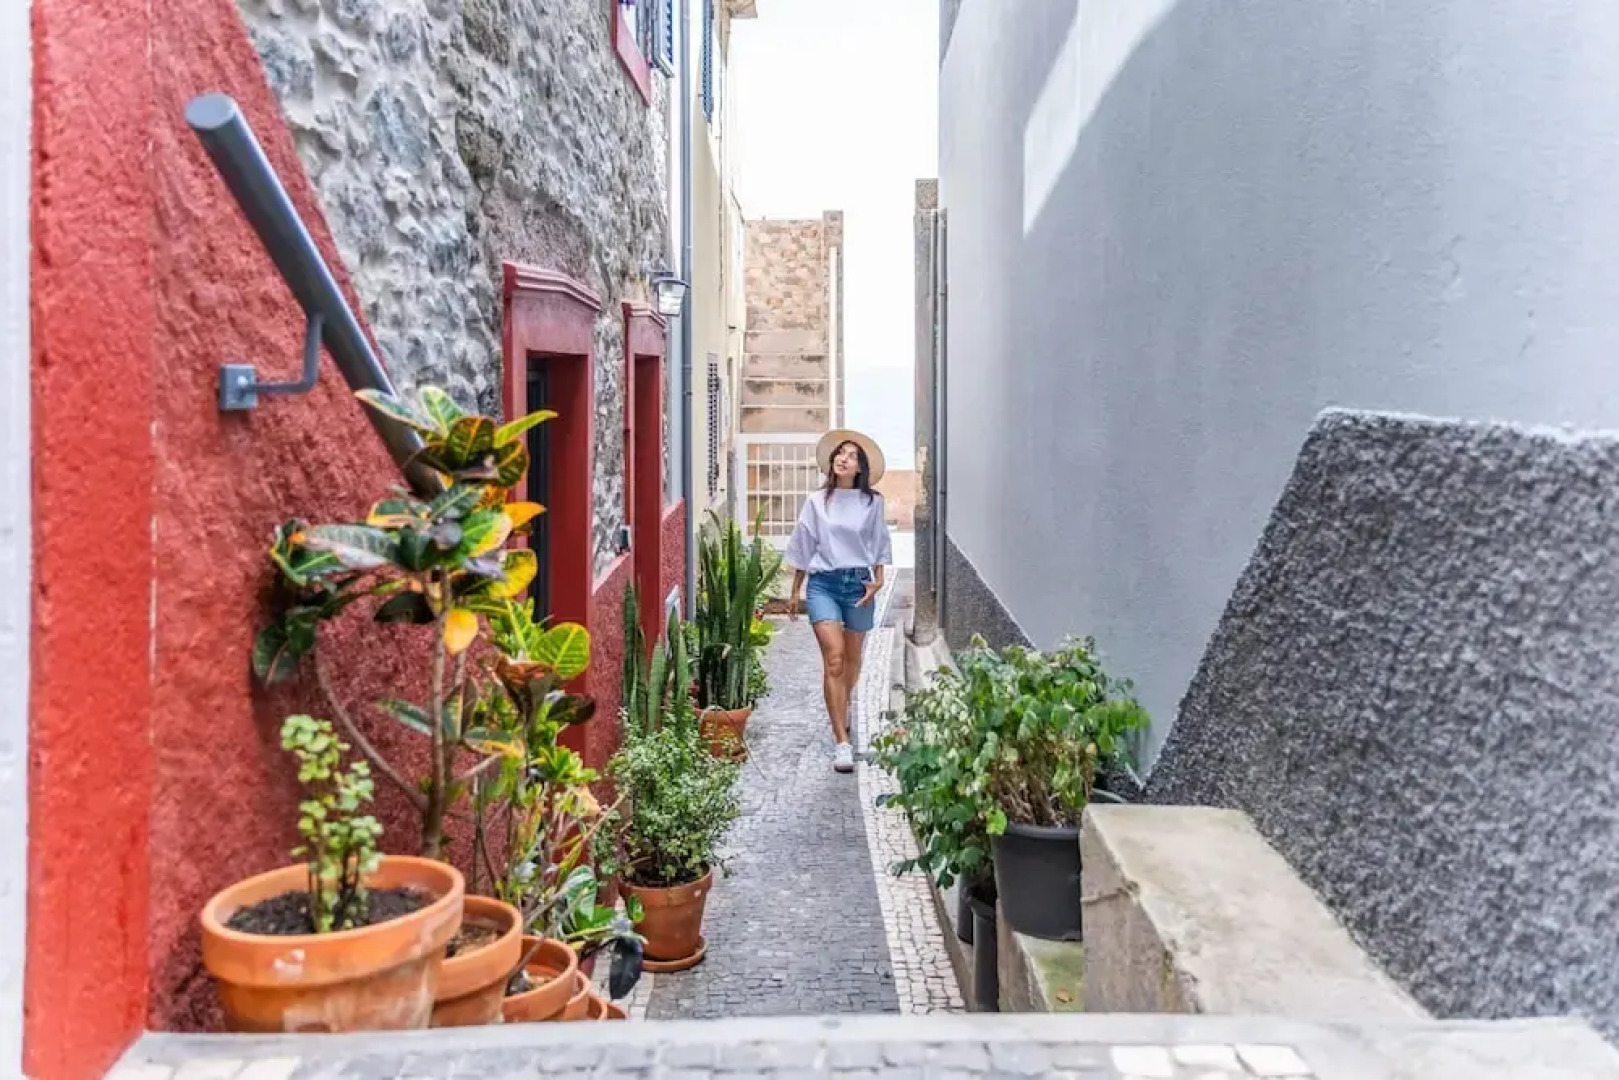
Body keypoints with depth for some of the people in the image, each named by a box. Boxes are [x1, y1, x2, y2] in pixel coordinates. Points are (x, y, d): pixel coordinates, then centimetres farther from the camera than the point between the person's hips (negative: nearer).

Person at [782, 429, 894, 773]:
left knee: (852, 659, 14)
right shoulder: (816, 502, 4)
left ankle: (842, 712, 44)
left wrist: (877, 580, -5)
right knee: (833, 658, -13)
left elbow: (879, 545, 9)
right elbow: (803, 549, 10)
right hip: (823, 583, -1)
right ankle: (842, 742, -14)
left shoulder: (872, 502, 2)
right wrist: (795, 592, 13)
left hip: (858, 582, 1)